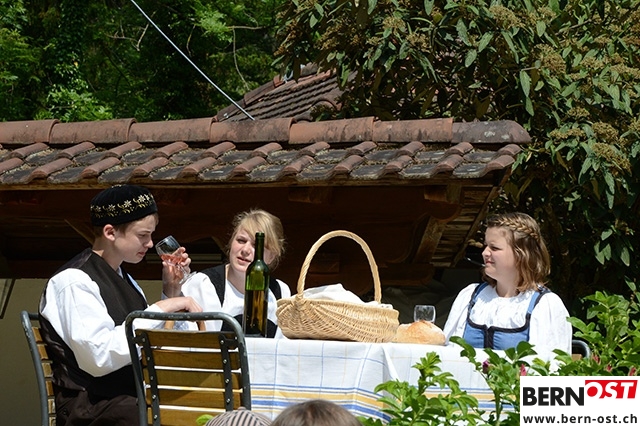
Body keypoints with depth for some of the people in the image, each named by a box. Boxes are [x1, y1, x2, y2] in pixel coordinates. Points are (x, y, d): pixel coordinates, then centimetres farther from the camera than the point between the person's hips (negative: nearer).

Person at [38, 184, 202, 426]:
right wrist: (160, 310, -21)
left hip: (135, 396, 8)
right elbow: (99, 357, -24)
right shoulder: (74, 281, -9)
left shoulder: (121, 277, 18)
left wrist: (172, 290, 11)